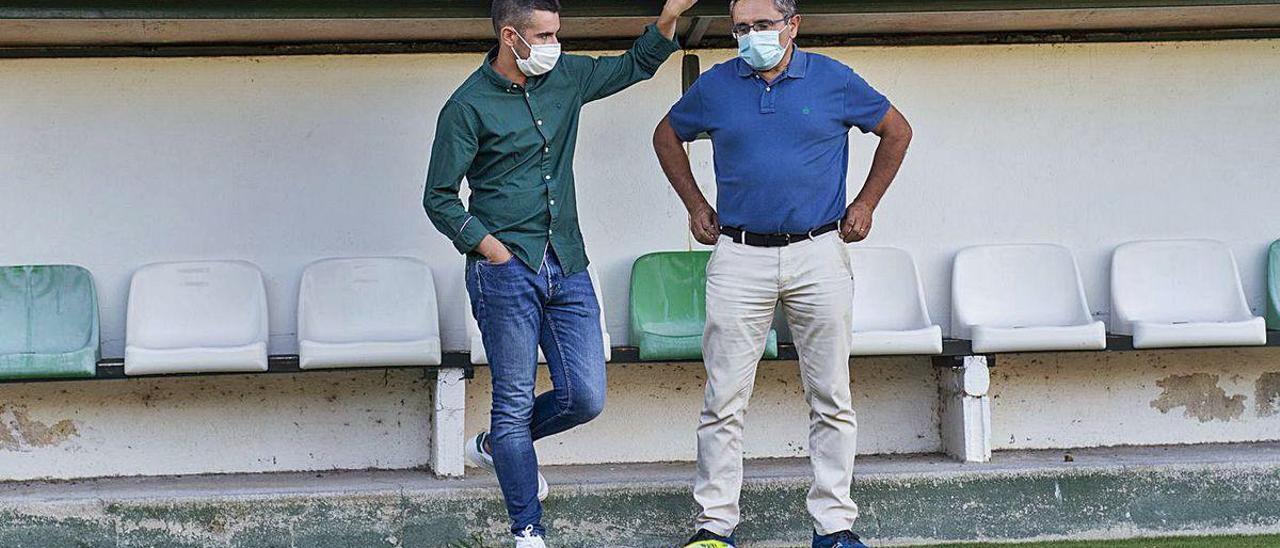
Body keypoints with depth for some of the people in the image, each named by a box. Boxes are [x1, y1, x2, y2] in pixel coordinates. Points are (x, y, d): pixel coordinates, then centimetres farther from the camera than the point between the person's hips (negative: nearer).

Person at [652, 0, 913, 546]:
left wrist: (866, 204, 11)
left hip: (819, 256, 0)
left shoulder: (834, 81, 2)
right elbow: (667, 136, 22)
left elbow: (896, 131, 15)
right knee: (724, 400, -1)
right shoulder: (715, 86, 5)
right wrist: (695, 205, 14)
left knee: (831, 399, 3)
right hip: (739, 257, 0)